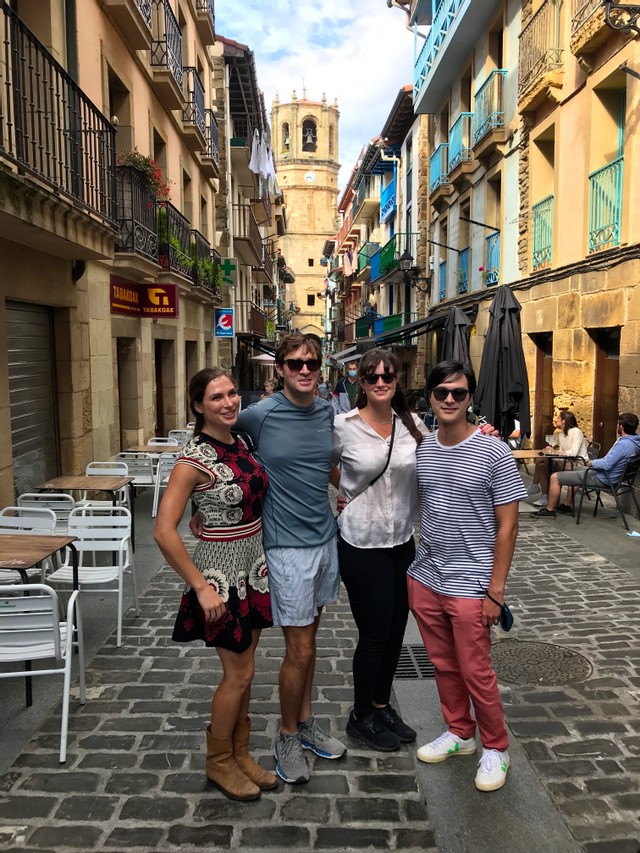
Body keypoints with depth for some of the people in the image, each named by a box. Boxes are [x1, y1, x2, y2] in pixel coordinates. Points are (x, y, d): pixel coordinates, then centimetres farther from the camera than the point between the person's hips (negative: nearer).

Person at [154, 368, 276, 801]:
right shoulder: (195, 458, -20)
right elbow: (164, 531, -23)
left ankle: (240, 752, 36)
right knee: (238, 673, 5)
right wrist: (201, 587, -21)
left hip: (253, 565, 7)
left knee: (244, 669, 17)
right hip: (222, 570, -7)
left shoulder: (241, 442, 2)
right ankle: (219, 761, 29)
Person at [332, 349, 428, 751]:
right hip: (362, 545, -4)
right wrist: (351, 491, 0)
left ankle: (382, 705, 38)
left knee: (396, 631, 16)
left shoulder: (412, 423, -1)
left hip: (402, 541, 5)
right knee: (374, 634, 6)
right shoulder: (343, 426, -11)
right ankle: (361, 716, 29)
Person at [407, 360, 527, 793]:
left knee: (476, 673, 7)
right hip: (425, 579, 5)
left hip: (470, 586, -4)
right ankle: (459, 733, 39)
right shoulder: (420, 448, 1)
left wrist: (496, 589, -12)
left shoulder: (494, 453, -12)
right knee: (445, 666, 18)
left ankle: (496, 748, 30)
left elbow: (508, 526, -10)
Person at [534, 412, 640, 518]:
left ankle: (549, 510, 7)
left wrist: (592, 463, -13)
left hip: (601, 478, -11)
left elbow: (606, 465, -30)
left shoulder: (623, 444, -29)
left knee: (555, 477, -7)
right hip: (610, 475, 11)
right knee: (576, 469, 36)